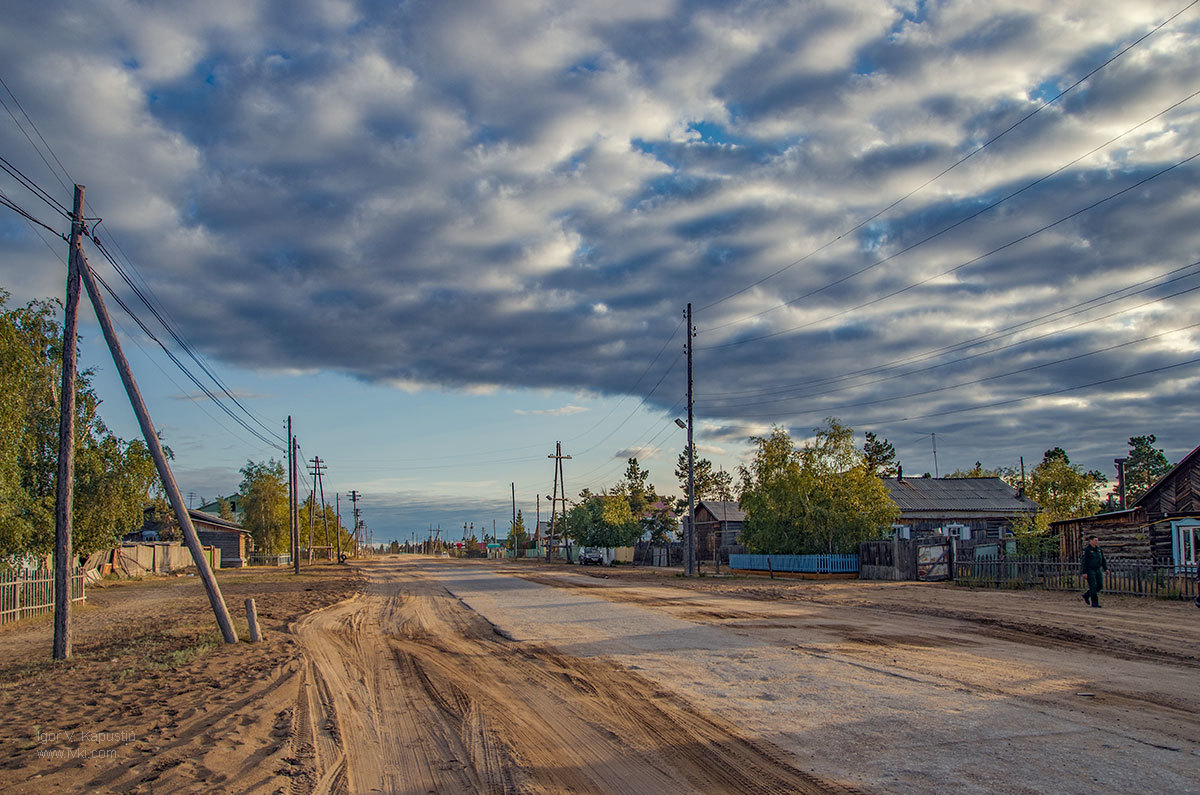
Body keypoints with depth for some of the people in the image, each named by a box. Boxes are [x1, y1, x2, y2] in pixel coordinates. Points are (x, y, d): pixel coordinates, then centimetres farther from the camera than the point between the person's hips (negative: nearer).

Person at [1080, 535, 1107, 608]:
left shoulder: (1099, 549, 9)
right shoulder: (1086, 550, -11)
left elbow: (1103, 560, 14)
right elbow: (1083, 562, -13)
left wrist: (1106, 568, 4)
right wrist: (1084, 573, -17)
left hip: (1098, 570, 7)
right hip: (1089, 570, -7)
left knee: (1099, 585, 4)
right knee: (1093, 586, -10)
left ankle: (1086, 596, 21)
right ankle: (1094, 603, -4)